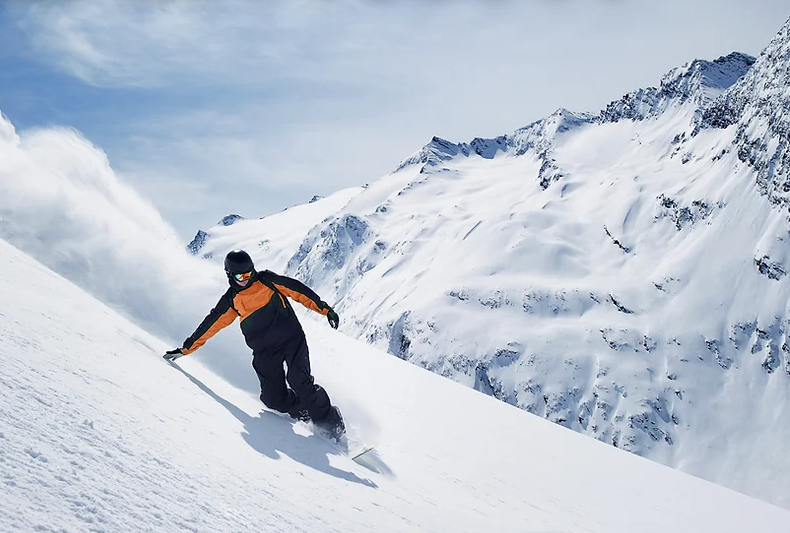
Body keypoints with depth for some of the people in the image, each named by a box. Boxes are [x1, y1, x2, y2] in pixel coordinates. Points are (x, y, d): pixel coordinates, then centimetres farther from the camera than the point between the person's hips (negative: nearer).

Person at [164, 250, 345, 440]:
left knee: (300, 381, -21)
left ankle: (329, 420, -5)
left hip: (291, 337, -3)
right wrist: (186, 348, 16)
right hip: (264, 351, 3)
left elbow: (298, 290, 0)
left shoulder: (266, 280, 3)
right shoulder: (231, 300, 9)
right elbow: (210, 324, 14)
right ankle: (306, 414, 14)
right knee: (273, 398, -11)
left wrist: (325, 309, -8)